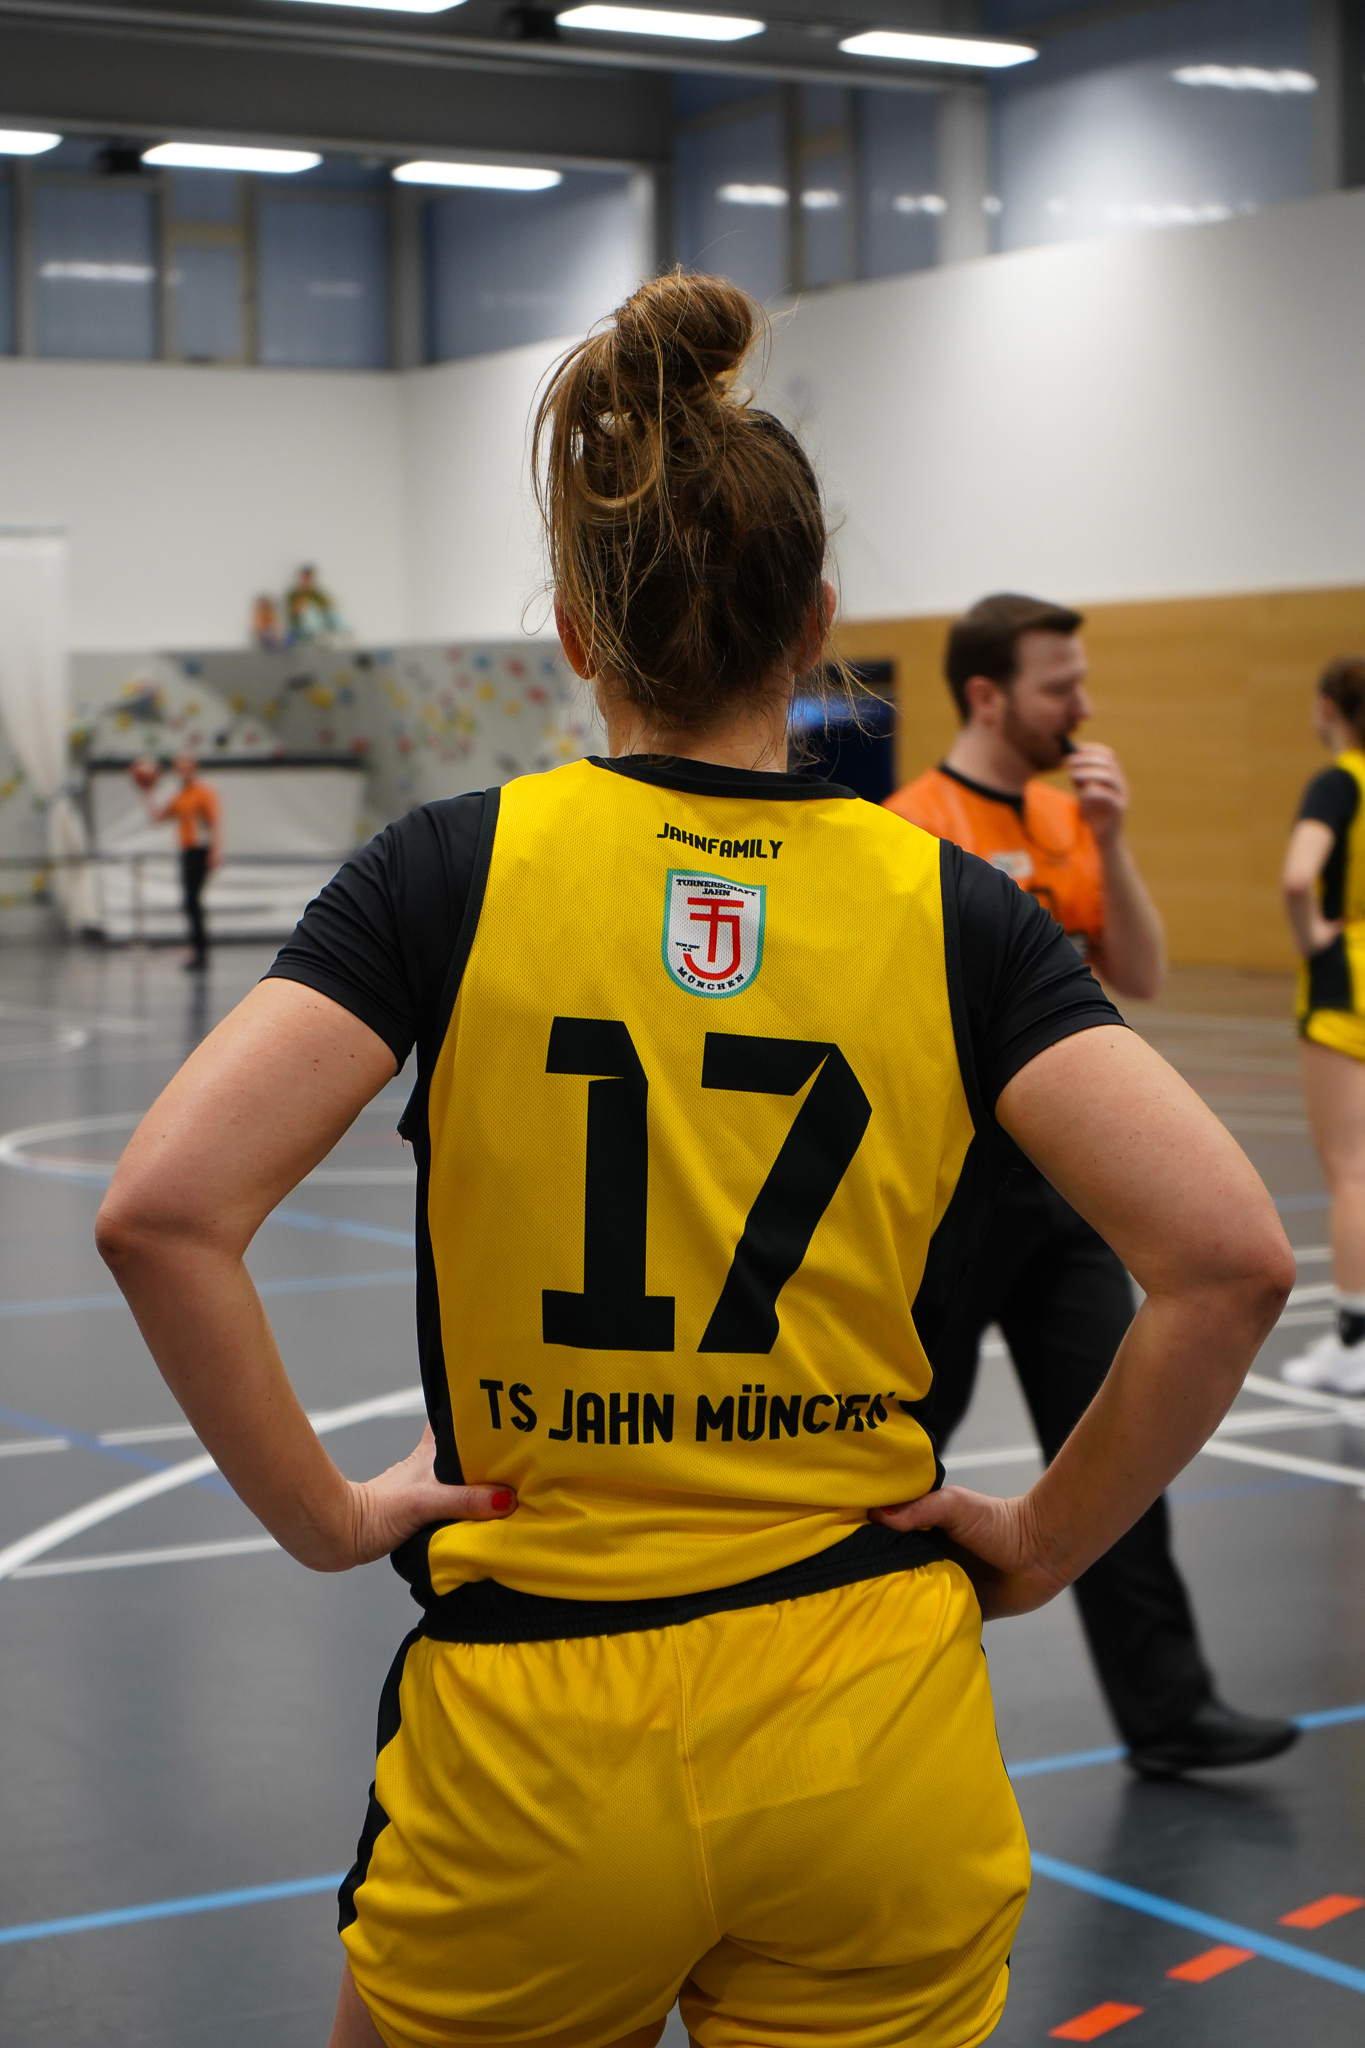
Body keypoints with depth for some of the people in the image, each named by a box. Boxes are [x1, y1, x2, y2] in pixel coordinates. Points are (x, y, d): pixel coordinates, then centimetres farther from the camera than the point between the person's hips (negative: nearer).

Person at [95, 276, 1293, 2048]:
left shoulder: (454, 872, -6)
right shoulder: (952, 910, -3)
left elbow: (161, 1215, -16)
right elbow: (1230, 1257, -12)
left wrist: (324, 1516, -4)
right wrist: (1045, 1540, 1)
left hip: (531, 1754, 0)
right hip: (877, 1753, 1)